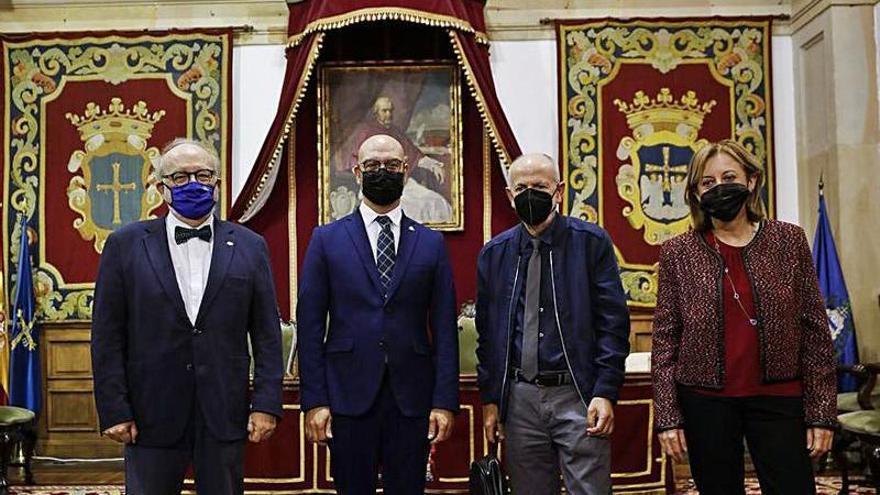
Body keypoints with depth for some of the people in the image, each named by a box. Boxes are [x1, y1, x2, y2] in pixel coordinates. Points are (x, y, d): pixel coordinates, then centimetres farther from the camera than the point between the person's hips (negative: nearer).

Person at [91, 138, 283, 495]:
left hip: (225, 414, 1)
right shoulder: (126, 245, 3)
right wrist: (114, 410, -5)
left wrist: (266, 404, -4)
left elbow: (267, 333, 3)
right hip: (151, 415, -1)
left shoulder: (249, 247, 5)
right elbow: (107, 336, 1)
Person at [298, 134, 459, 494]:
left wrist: (445, 401, -3)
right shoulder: (326, 240, 5)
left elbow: (444, 329, 4)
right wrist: (314, 400, -5)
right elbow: (310, 326, 1)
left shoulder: (431, 244, 7)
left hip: (412, 398, 1)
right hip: (349, 396, -1)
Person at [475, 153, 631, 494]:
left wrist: (605, 392, -11)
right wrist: (489, 398, 8)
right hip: (519, 398, 3)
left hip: (578, 395, -3)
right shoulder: (494, 254, 8)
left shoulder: (591, 242, -2)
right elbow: (487, 333, 12)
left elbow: (613, 322, -5)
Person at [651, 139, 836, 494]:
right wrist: (667, 416, -5)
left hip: (778, 398, 0)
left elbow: (814, 329, 2)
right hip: (705, 402, 0)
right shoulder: (678, 252, 0)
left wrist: (821, 412, -2)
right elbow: (664, 338, 0)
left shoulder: (789, 240, 2)